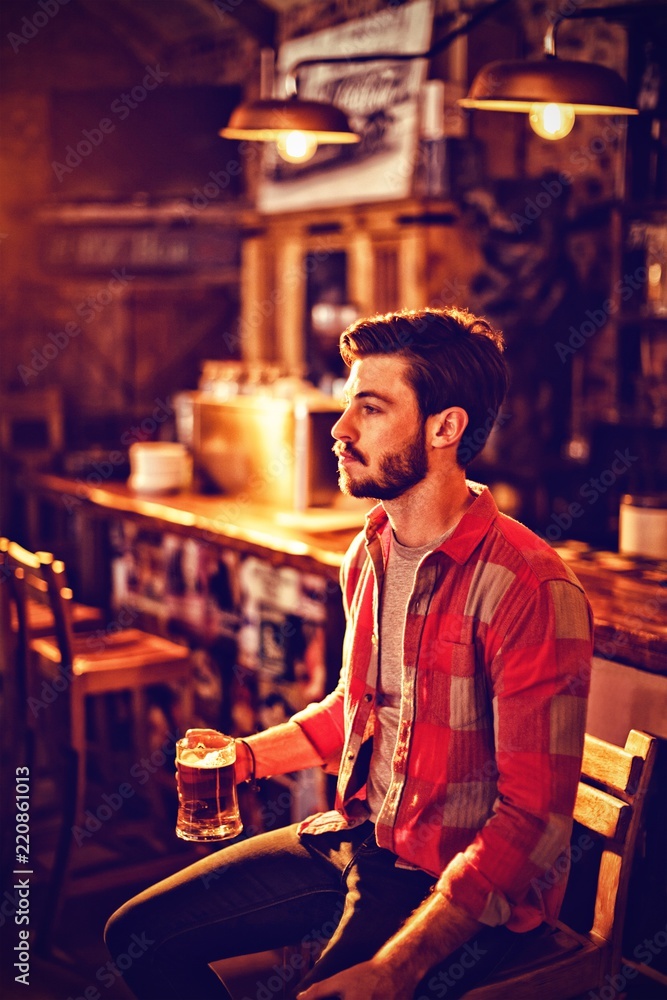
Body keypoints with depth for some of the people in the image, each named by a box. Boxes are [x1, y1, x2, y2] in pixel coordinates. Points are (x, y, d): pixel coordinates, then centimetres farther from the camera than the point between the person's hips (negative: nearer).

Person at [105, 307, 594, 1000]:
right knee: (139, 935, 5)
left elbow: (533, 816, -23)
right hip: (358, 838, 7)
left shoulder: (532, 589, -23)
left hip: (465, 888, -7)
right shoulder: (369, 553, 4)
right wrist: (248, 755, 5)